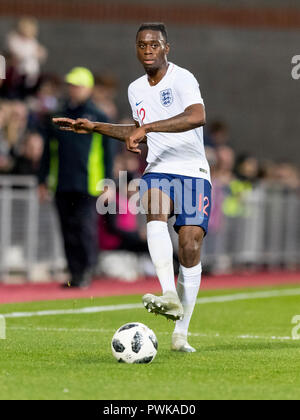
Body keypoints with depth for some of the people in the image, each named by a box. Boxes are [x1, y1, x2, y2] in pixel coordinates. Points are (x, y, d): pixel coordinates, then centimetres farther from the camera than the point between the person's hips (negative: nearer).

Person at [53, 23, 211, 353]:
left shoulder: (182, 79, -9)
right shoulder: (136, 90, 13)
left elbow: (197, 116, -28)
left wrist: (147, 128, -30)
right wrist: (94, 127, 23)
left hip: (193, 173, -4)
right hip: (158, 171, 4)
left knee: (190, 248, -11)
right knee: (155, 208, -31)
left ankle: (180, 334, 1)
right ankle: (170, 296, -46)